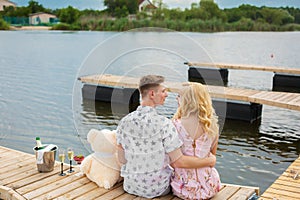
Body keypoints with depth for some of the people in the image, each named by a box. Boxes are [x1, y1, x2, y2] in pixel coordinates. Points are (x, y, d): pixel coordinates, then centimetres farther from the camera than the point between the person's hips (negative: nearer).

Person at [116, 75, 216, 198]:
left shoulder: (124, 122, -12)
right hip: (157, 189, -3)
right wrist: (210, 161, -9)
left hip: (130, 187, 3)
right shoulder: (164, 124, -24)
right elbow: (179, 162, -23)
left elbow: (122, 159, -3)